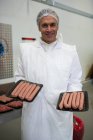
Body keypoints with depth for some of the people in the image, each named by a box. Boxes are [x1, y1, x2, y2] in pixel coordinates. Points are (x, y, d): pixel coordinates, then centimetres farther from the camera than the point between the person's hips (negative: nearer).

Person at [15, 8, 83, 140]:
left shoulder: (70, 51, 0)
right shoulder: (26, 49, 2)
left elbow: (75, 81, 2)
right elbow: (20, 76, 8)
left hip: (60, 112, 0)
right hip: (33, 112, 1)